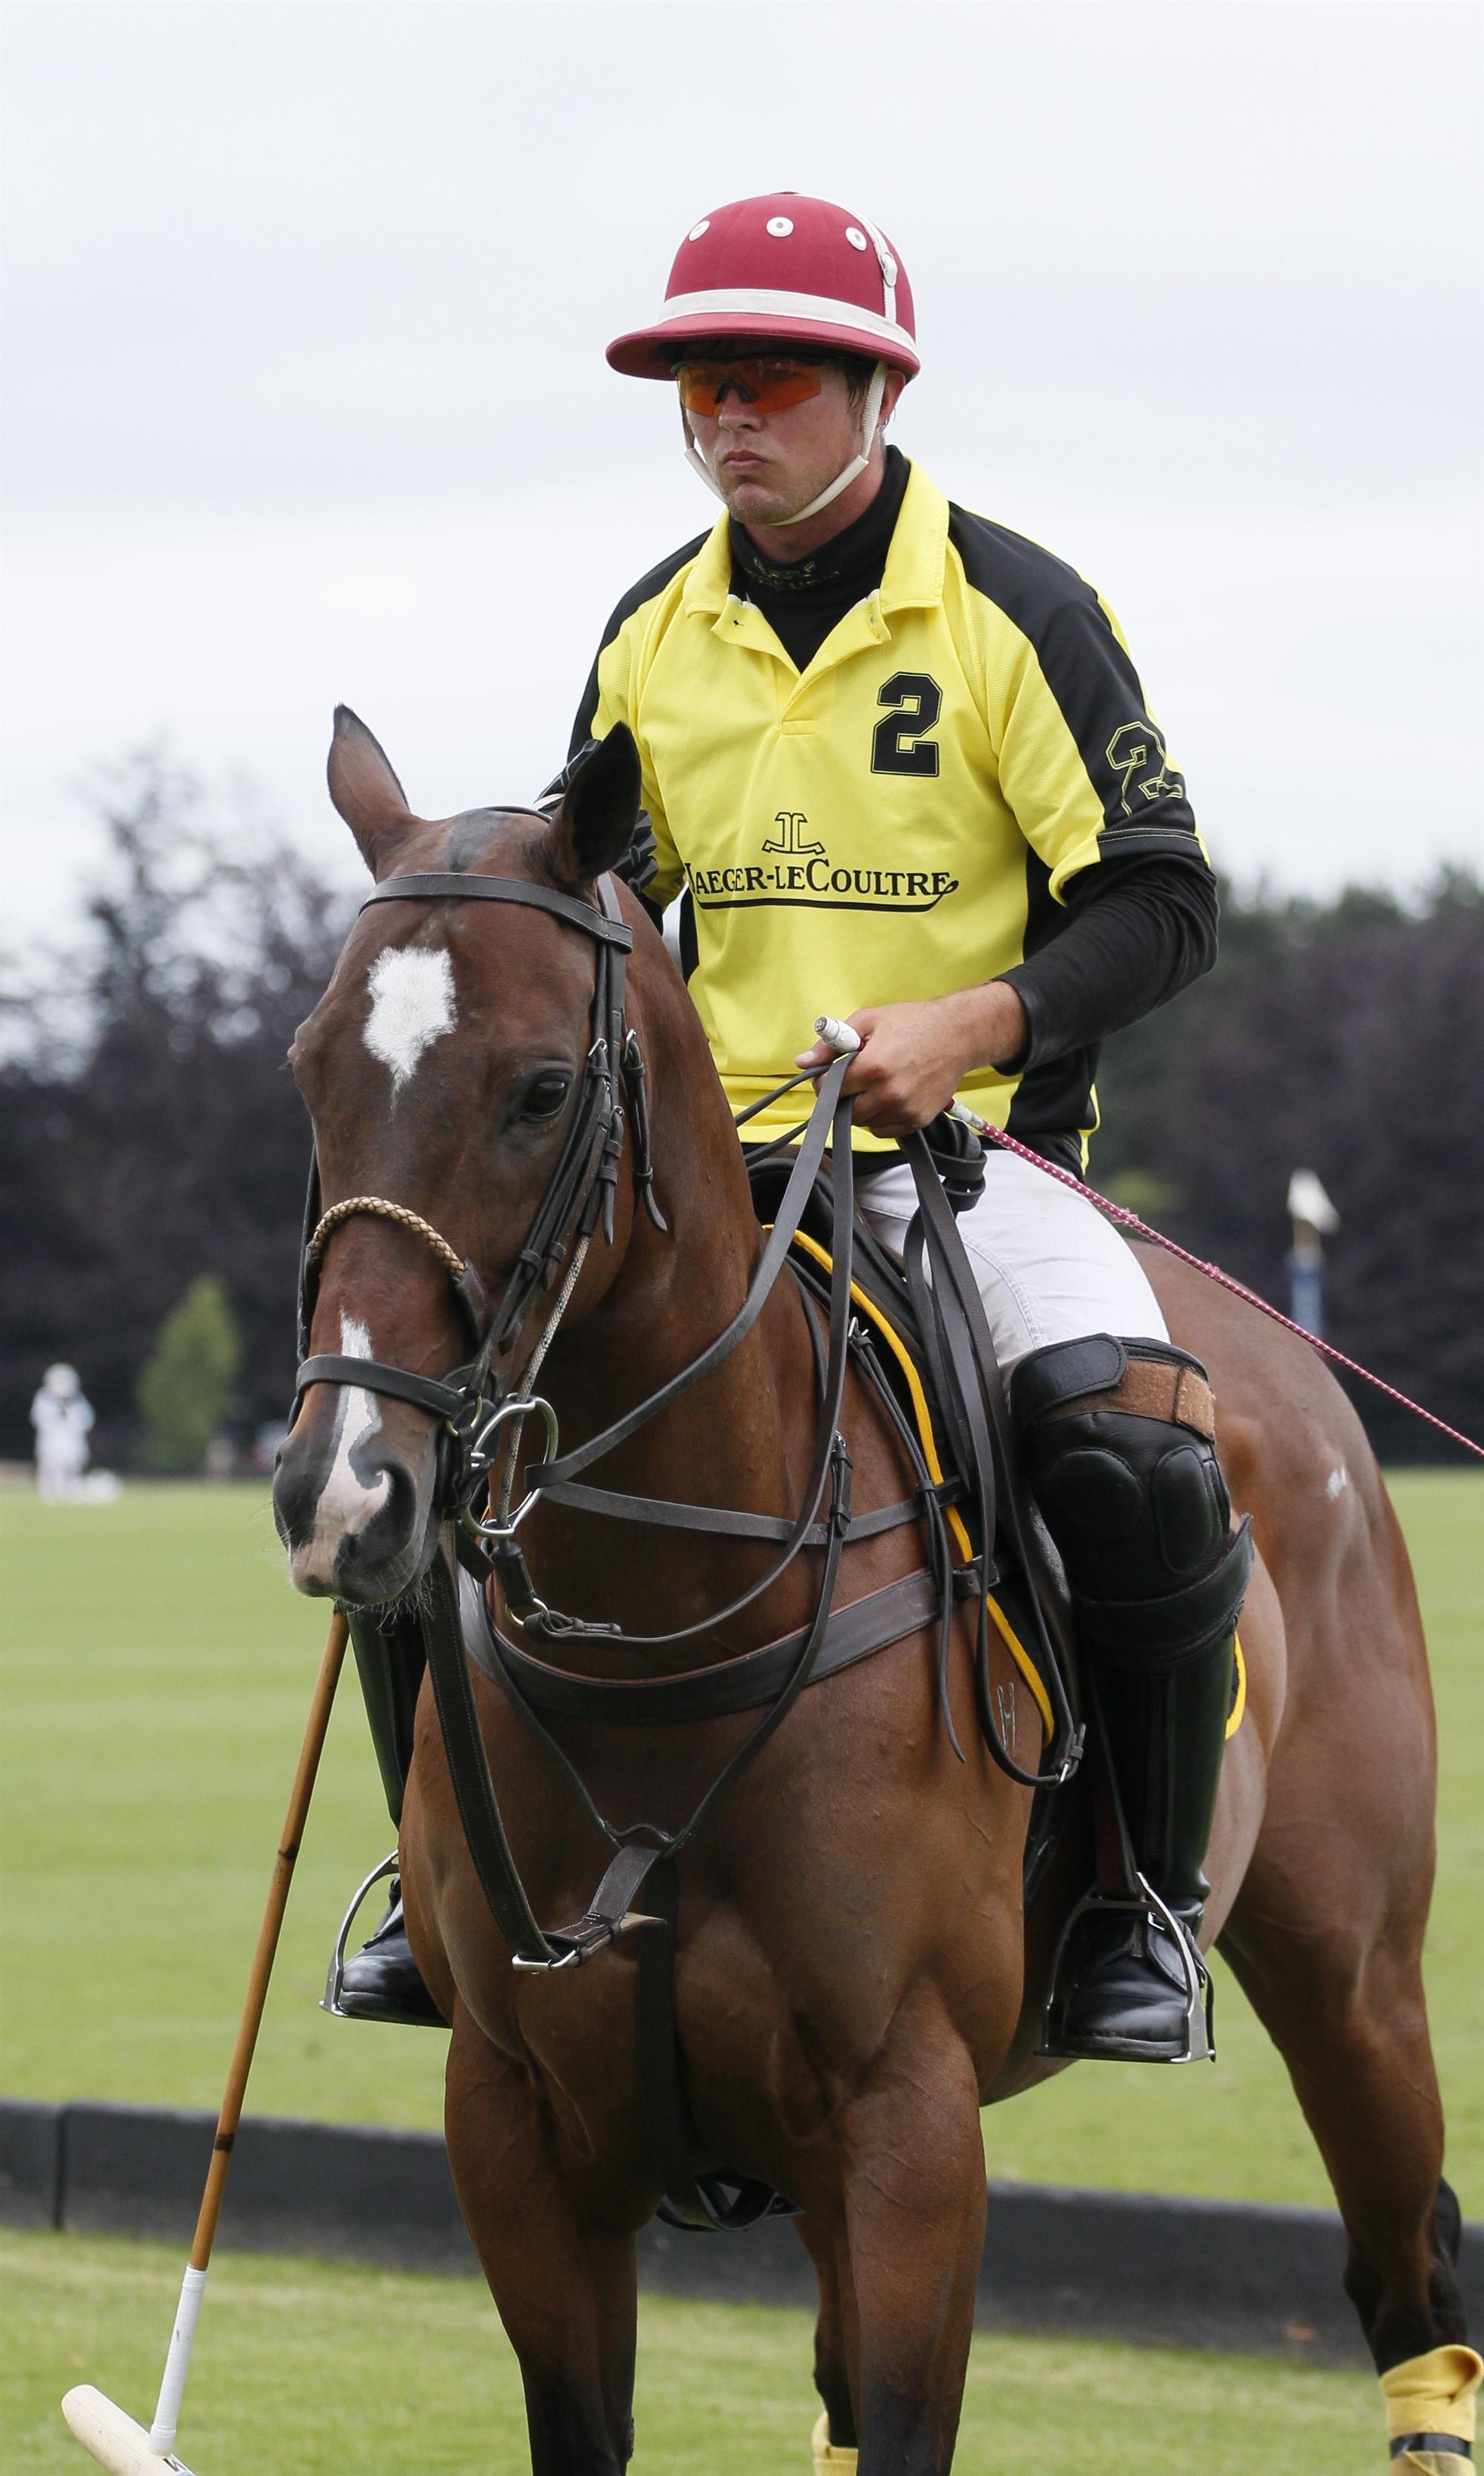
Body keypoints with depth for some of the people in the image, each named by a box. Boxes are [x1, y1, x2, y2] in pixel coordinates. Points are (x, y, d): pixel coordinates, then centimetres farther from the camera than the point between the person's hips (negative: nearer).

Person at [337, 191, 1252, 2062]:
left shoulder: (1012, 614, -4)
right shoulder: (655, 635, 10)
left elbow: (1158, 901, -5)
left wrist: (971, 1024, -21)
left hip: (971, 1141, -4)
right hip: (710, 1154, 4)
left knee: (1133, 1453, -32)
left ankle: (1149, 1891, -11)